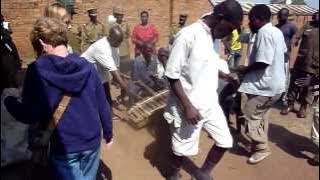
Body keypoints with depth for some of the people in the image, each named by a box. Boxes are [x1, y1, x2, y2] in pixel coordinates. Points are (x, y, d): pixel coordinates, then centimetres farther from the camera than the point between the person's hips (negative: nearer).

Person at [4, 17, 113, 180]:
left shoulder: (38, 69, -13)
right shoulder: (86, 67, -3)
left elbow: (30, 116, -12)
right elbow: (102, 105, 1)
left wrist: (9, 101, 7)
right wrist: (108, 133, 15)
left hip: (63, 146, -3)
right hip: (92, 141, 4)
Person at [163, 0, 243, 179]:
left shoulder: (214, 37, 5)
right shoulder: (188, 35, -20)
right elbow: (172, 75, -19)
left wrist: (224, 75, 5)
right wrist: (188, 106, -20)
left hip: (211, 104, 8)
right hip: (190, 107, -7)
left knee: (225, 141, 15)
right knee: (183, 149, 8)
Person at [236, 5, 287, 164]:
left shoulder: (264, 33, -19)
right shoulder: (276, 31, 13)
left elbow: (263, 62, -27)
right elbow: (283, 52, 26)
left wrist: (245, 69, -11)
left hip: (266, 85, -10)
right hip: (274, 82, 10)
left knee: (250, 115, -2)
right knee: (259, 115, 19)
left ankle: (262, 149, 8)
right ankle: (260, 144, 30)